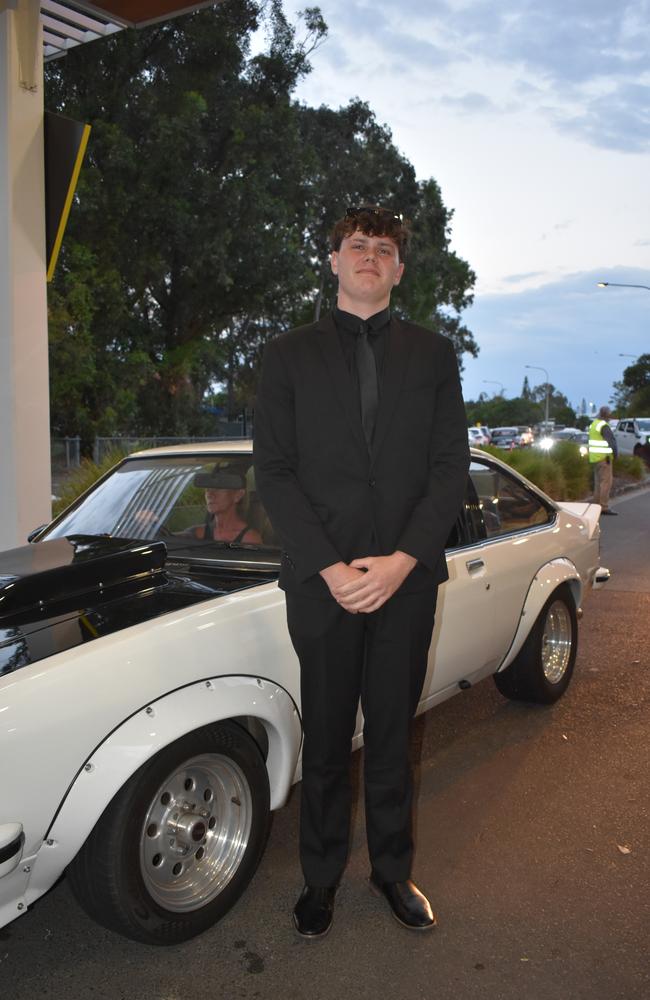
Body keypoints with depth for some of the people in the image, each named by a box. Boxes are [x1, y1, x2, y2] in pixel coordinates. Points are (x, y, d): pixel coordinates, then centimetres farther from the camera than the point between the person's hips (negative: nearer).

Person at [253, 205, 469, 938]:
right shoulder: (288, 355, 4)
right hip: (321, 582, -1)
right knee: (325, 740, 11)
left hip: (406, 581, 1)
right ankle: (321, 876, 30)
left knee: (392, 735, 14)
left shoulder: (433, 354, 8)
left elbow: (451, 467, 1)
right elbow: (273, 471, -3)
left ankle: (392, 870, 33)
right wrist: (330, 568, -13)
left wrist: (401, 561, -12)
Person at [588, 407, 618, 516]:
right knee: (606, 482, -8)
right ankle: (604, 507, -11)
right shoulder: (604, 426, -16)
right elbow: (612, 441, -17)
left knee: (599, 482, 13)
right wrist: (615, 454, -1)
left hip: (594, 458, 9)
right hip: (604, 458, -9)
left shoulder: (593, 424, 12)